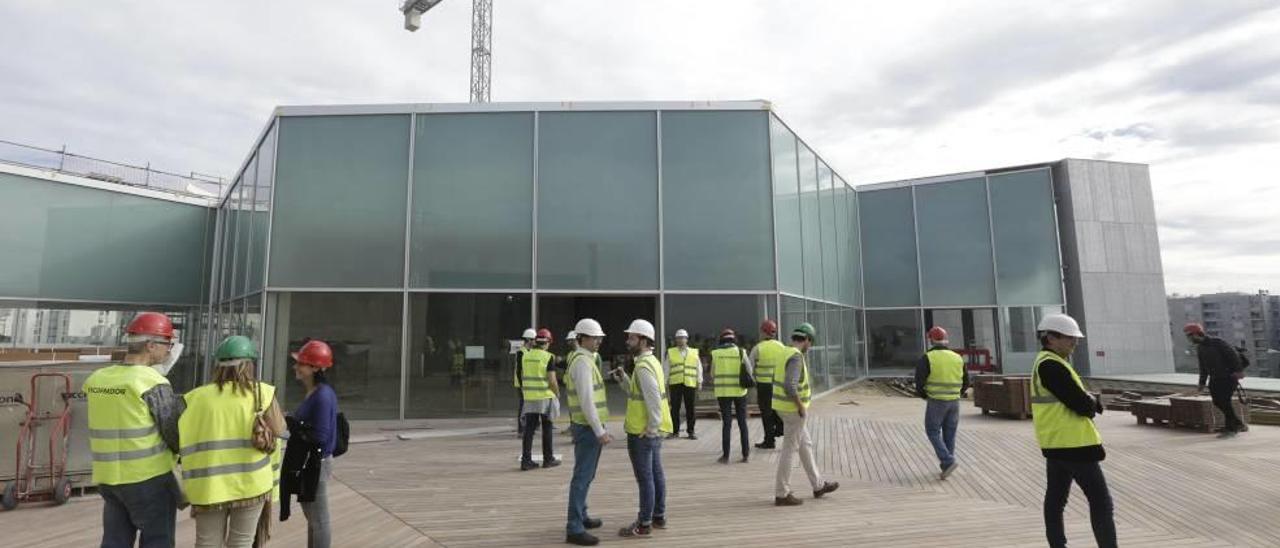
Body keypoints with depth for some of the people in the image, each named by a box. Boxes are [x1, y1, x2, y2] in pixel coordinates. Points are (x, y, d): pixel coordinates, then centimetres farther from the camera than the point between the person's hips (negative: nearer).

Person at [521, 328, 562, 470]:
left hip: (529, 398, 4)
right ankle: (548, 459, 16)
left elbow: (522, 376, 10)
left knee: (529, 429, 8)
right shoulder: (548, 357, -11)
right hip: (545, 397, -4)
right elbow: (552, 380, -14)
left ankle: (526, 460, 7)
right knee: (547, 429, 8)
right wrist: (557, 394, 1)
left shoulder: (526, 355, 5)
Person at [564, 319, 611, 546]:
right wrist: (600, 431, -24)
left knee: (585, 475, 19)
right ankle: (574, 529, 1)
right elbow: (586, 401, -25)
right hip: (588, 428, -10)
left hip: (587, 426, 10)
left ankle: (580, 517, 32)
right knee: (582, 477, -5)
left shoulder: (584, 359, 14)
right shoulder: (582, 362, -20)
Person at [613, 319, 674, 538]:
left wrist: (651, 428, -20)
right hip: (652, 431, 10)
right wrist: (624, 379, 5)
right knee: (656, 474, 17)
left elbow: (653, 399, -25)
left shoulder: (643, 366, -20)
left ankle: (644, 525, 10)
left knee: (645, 478, 0)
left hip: (642, 432, -10)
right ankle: (659, 517, 28)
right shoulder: (651, 361, 11)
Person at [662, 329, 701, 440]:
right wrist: (665, 382, 2)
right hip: (675, 384, 0)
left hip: (690, 384, 1)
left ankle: (691, 431, 14)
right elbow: (665, 368, 7)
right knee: (674, 408, 1)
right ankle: (675, 431, 10)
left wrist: (699, 382, 4)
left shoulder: (694, 352, 10)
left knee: (691, 409, 4)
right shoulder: (670, 352, 8)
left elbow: (699, 368, 11)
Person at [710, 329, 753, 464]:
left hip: (723, 392, 0)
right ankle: (746, 454, 13)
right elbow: (749, 371, 3)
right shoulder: (741, 352, -2)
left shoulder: (715, 354, -1)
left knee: (726, 424, 3)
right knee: (742, 423, 10)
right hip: (739, 391, 0)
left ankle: (725, 456, 2)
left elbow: (713, 375, 6)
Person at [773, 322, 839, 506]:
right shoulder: (796, 357, -21)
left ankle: (818, 486, 32)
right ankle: (782, 494, 7)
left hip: (784, 406, 10)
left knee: (805, 445, 19)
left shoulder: (785, 354, 10)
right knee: (790, 449, -1)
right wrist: (801, 406, -19)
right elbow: (790, 386, -31)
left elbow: (778, 381, 19)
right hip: (794, 409, -10)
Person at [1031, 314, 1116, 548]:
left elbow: (1072, 399, 14)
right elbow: (1083, 405, -20)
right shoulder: (1052, 366, -19)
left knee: (1055, 499, 14)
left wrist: (1091, 403, -5)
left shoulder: (1045, 363, 13)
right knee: (1100, 501, -2)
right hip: (1073, 444, -10)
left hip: (1056, 443, 10)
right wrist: (1094, 403, 1)